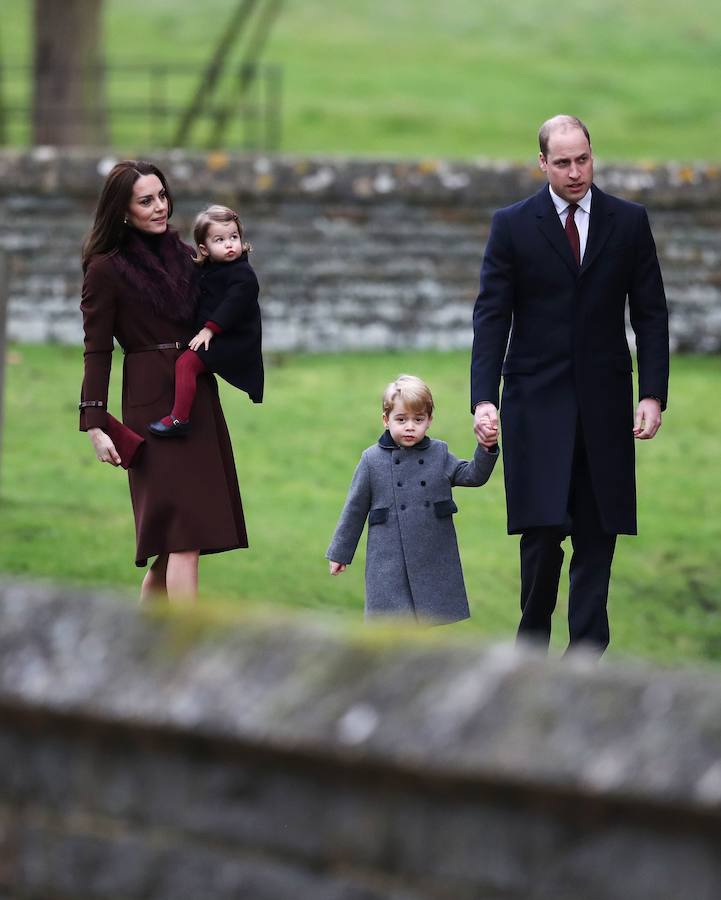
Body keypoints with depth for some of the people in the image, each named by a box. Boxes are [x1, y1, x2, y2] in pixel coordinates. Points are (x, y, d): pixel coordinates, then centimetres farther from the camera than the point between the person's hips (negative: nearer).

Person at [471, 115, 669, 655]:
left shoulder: (629, 222, 5)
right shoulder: (513, 225, 1)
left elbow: (651, 315, 6)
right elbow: (491, 317, -1)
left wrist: (653, 394, -4)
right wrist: (484, 399, -11)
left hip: (604, 402, 2)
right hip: (537, 401, -2)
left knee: (597, 532, 1)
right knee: (543, 529, -8)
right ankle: (533, 642, 10)